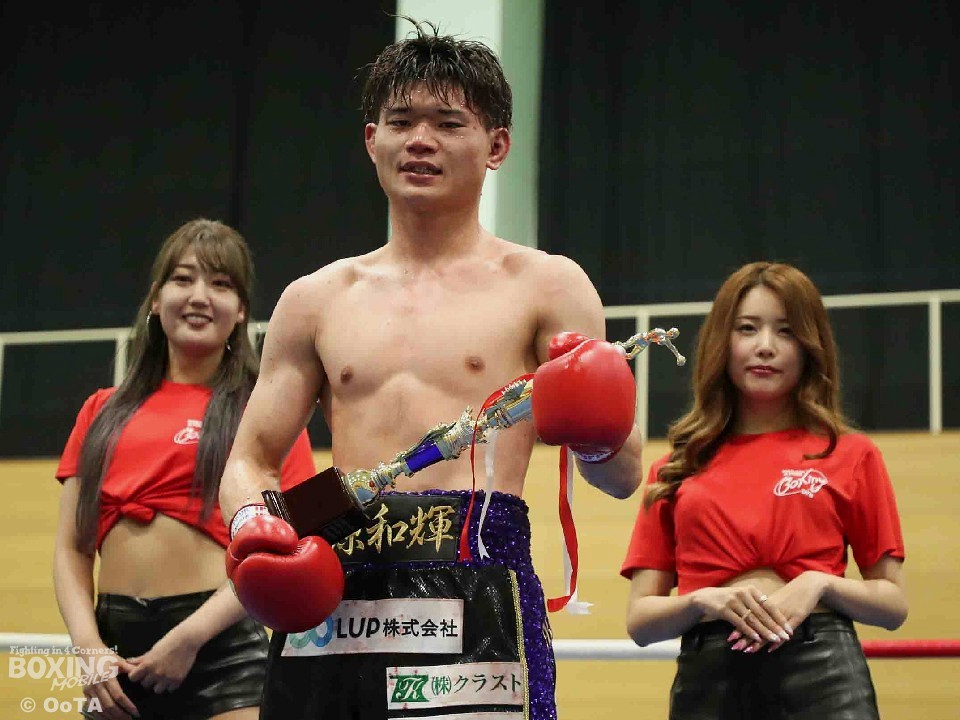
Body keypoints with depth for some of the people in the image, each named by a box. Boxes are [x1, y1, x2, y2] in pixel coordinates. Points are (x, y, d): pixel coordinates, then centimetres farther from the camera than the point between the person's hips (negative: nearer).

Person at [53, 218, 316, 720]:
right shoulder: (103, 412, 14)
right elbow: (71, 550, 10)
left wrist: (188, 638, -14)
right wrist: (90, 646, -5)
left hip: (218, 647, -3)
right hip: (114, 645, 3)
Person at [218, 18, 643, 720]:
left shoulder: (544, 285, 8)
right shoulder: (316, 299, 17)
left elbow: (621, 477, 4)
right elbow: (250, 460, 19)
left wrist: (596, 439, -20)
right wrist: (252, 518, -5)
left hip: (474, 596, -3)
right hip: (330, 598, 4)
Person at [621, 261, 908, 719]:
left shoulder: (851, 456, 9)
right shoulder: (676, 469, 12)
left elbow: (893, 604, 9)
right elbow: (639, 620, 9)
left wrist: (820, 583, -8)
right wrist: (705, 599, -10)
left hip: (820, 673, -1)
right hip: (707, 676, 1)